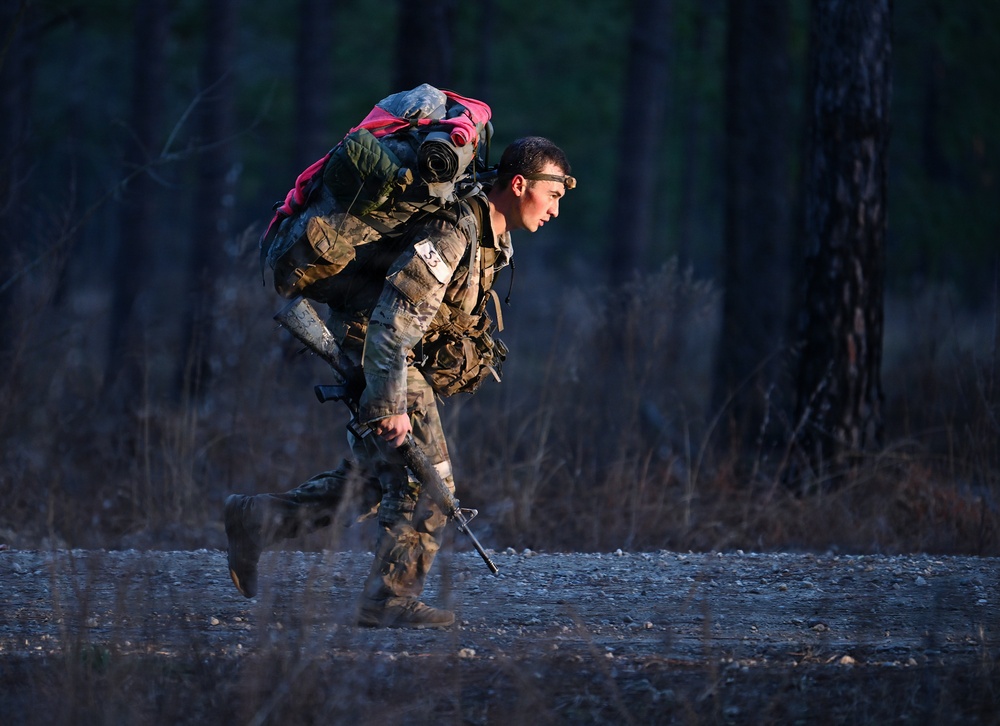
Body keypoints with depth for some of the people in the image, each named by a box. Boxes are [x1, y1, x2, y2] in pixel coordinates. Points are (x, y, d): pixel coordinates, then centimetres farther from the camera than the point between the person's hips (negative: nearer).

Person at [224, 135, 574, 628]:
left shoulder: (493, 240, 7)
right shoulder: (454, 230, -26)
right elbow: (394, 319, -30)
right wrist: (392, 406, -30)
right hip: (373, 353, -10)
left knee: (374, 480, 15)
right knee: (425, 481, -7)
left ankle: (255, 519, 17)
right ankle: (389, 600, 1)